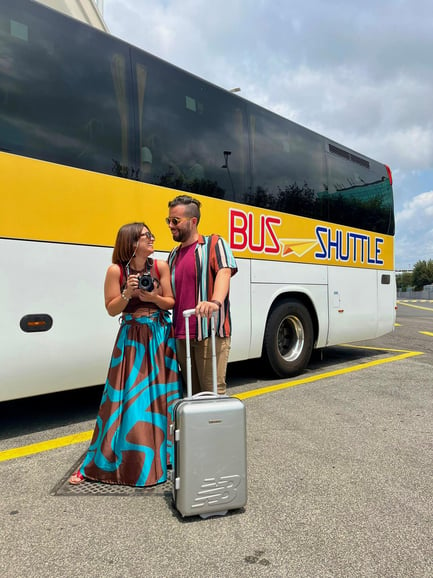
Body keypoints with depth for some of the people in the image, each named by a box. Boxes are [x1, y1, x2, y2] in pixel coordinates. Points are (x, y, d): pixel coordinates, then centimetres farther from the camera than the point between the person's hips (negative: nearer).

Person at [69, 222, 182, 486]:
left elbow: (171, 302, 1)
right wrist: (127, 294, -21)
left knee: (161, 392, 8)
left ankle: (164, 453, 26)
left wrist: (153, 297, -17)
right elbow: (111, 309, -4)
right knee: (128, 398, 1)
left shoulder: (161, 266, -2)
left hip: (161, 335, 2)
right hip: (132, 337, -2)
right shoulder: (116, 270, -8)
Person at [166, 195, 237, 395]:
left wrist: (215, 301, -36)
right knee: (193, 391, 13)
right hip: (182, 335, 6)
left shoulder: (214, 244, 0)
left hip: (210, 333, -6)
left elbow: (224, 273, -19)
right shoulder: (173, 255, 20)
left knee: (212, 391, -5)